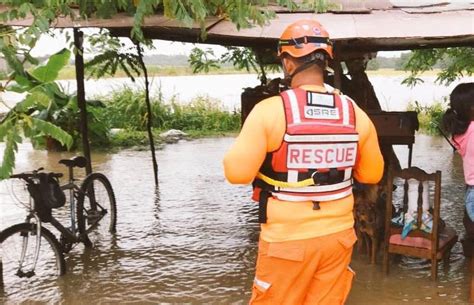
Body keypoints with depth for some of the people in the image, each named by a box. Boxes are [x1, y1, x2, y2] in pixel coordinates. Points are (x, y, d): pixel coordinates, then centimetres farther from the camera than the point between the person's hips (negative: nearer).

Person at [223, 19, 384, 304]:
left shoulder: (271, 110, -17)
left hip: (287, 239, -4)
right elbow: (372, 174, 8)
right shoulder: (355, 113, -2)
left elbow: (237, 172, -16)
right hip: (338, 235, 4)